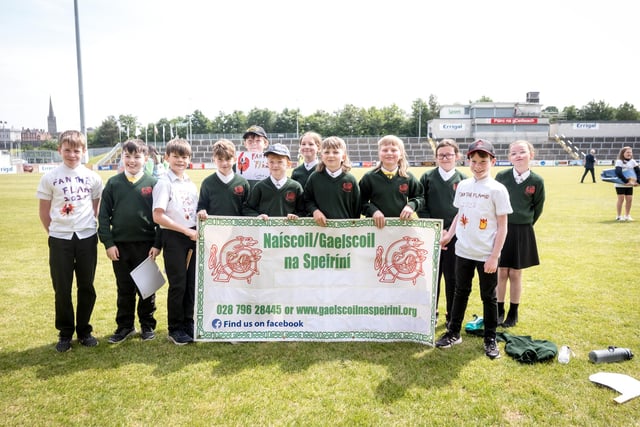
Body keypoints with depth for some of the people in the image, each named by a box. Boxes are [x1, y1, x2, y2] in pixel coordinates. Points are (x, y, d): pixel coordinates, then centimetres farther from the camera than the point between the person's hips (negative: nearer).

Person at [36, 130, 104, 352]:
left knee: (87, 287, 8)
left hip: (87, 238, 1)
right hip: (59, 239, -1)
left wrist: (88, 227, 6)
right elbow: (44, 211, 4)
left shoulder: (93, 177, 1)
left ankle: (84, 330, 23)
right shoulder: (50, 177, -1)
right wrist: (54, 232, 4)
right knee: (62, 289, 6)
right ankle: (65, 333, 20)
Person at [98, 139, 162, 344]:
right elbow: (104, 215, 4)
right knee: (124, 289, 12)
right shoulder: (114, 183, 3)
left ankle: (147, 325, 23)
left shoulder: (153, 183, -2)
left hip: (146, 245, -2)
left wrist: (157, 244, -6)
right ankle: (125, 326, 26)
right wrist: (108, 243, -3)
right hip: (120, 245, 2)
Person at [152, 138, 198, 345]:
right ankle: (175, 329, 15)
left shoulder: (191, 184, 11)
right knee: (178, 284, 0)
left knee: (192, 282, 11)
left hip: (192, 236, 6)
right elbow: (158, 216, -16)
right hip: (174, 237, -6)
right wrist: (186, 231, -16)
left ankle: (188, 323, 25)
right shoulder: (164, 183, -9)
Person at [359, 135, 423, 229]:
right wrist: (372, 210, -15)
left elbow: (420, 197, 14)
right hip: (376, 226, -1)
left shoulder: (408, 177, 4)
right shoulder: (369, 177, 0)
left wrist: (411, 205, -6)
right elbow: (361, 202, 3)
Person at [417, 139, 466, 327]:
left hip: (455, 237, 0)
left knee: (452, 278, 7)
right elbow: (421, 206, 1)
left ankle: (452, 317, 21)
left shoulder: (463, 180, 3)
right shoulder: (427, 177, 3)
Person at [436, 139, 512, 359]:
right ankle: (453, 333, 29)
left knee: (488, 297, 9)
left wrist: (494, 256, -13)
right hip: (463, 251, 4)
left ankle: (490, 339, 25)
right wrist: (449, 235, 3)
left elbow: (502, 226, -9)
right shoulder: (463, 186, 4)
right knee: (460, 292, 16)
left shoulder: (497, 190, -10)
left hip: (487, 255, -4)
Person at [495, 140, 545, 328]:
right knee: (501, 272, 6)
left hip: (522, 232, 0)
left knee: (515, 274, 9)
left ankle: (513, 313, 24)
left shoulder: (537, 181, -6)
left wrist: (525, 225, 9)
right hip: (501, 229, 0)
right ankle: (499, 311, 22)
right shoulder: (501, 176, -5)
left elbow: (537, 208, 6)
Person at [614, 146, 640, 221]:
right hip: (620, 184, -5)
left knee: (629, 199, 5)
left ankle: (627, 215, 18)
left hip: (629, 185, 5)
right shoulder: (619, 161, -10)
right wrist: (626, 181, -26)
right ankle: (618, 216, 6)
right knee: (621, 199, -3)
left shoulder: (632, 161, 8)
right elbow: (618, 173, -21)